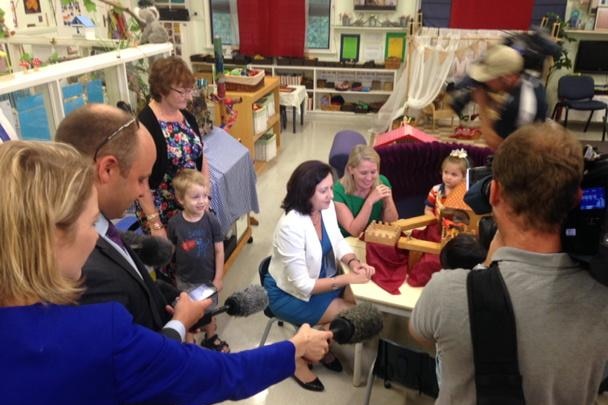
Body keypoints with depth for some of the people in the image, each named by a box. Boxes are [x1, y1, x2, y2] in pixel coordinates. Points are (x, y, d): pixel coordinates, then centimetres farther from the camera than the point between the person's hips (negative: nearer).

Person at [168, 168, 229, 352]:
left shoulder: (211, 220, -18)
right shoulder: (174, 223, -17)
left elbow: (219, 250, -10)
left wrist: (218, 278, -7)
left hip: (208, 277, 0)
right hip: (185, 279, 0)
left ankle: (211, 338, 46)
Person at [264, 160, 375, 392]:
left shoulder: (326, 207, -12)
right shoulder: (291, 226, -33)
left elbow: (338, 241, 3)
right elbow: (302, 285, -28)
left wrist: (353, 262, -18)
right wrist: (347, 279, -28)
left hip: (320, 279, 7)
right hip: (289, 293, -7)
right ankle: (299, 360, 7)